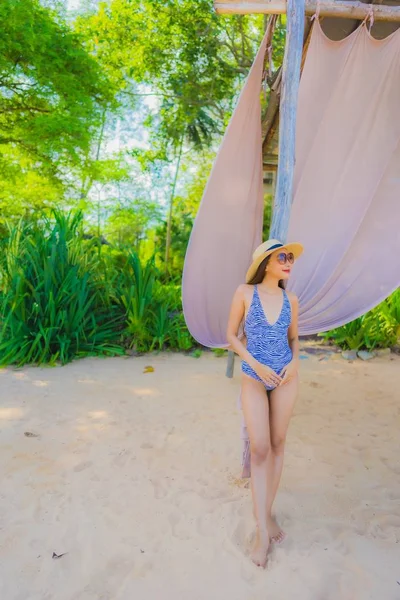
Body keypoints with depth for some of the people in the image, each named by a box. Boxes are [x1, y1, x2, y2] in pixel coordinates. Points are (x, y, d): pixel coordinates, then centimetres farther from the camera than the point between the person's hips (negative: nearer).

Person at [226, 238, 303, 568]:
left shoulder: (291, 300, 1)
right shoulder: (245, 292, -10)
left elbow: (294, 338, 12)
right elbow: (231, 335, -5)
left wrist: (294, 363, -8)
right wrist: (257, 366, -15)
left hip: (285, 378, 3)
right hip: (254, 379, -3)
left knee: (277, 444, 10)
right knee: (260, 449, -6)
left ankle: (266, 512, 28)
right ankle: (263, 531, 6)